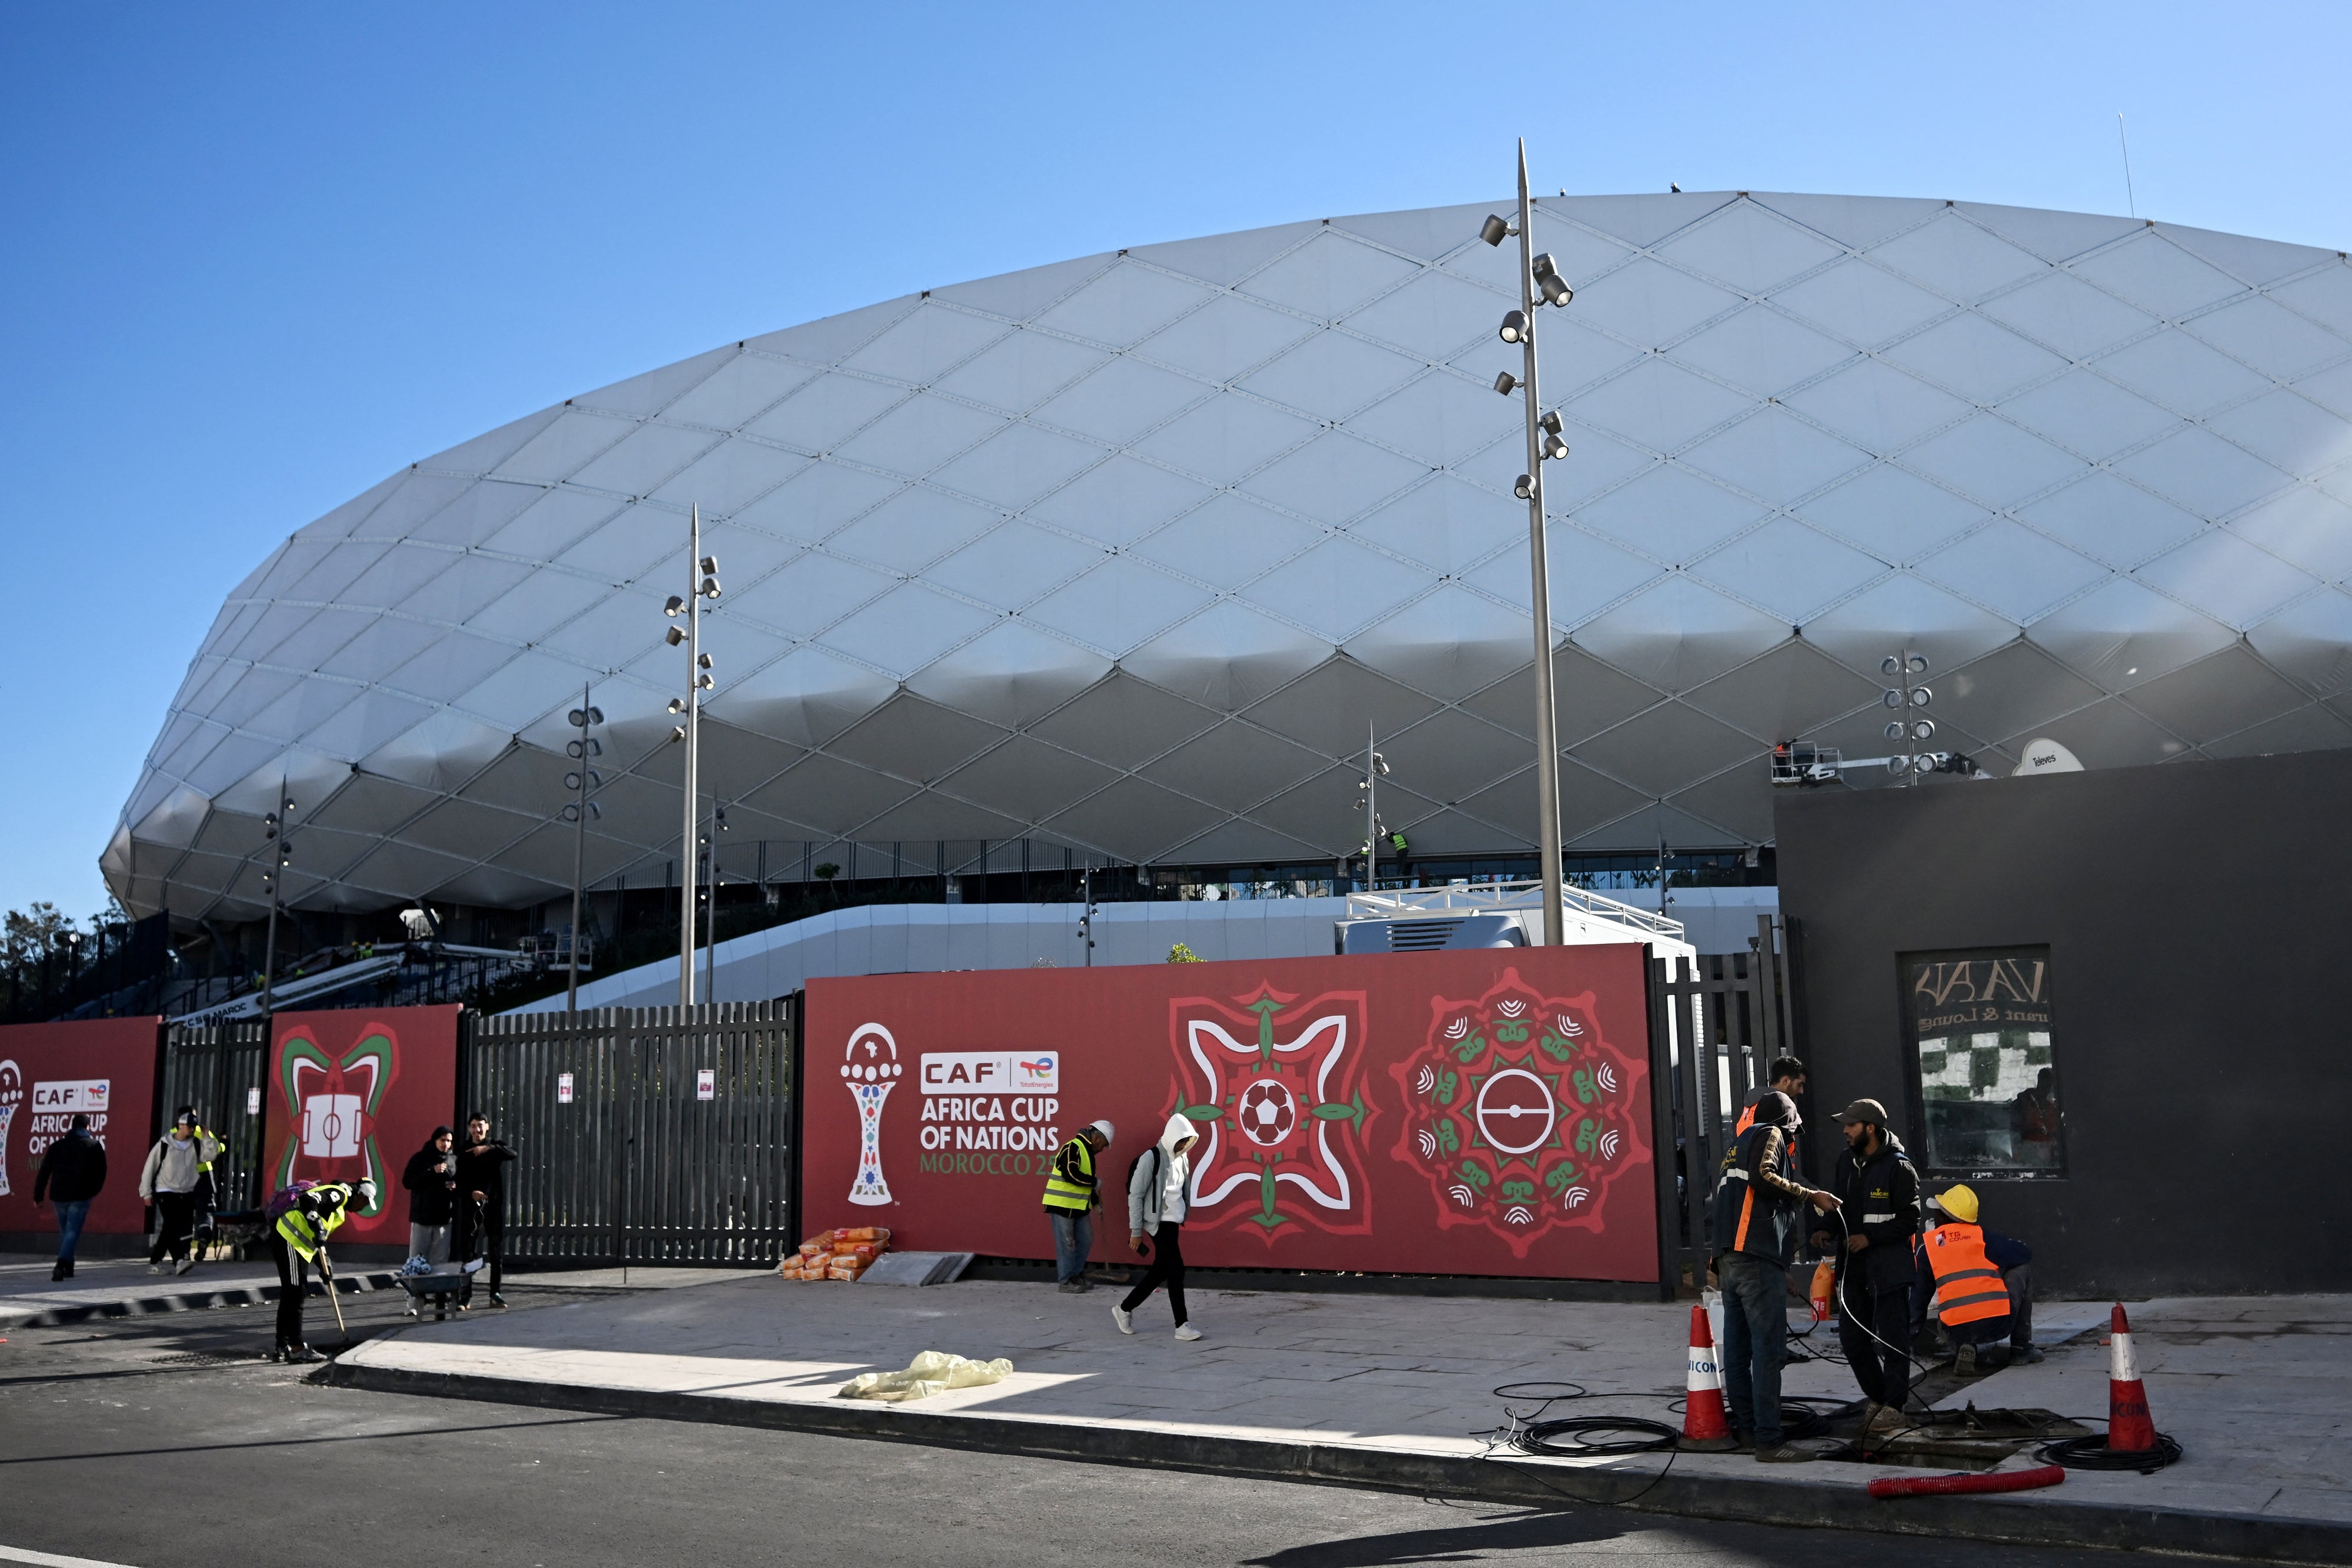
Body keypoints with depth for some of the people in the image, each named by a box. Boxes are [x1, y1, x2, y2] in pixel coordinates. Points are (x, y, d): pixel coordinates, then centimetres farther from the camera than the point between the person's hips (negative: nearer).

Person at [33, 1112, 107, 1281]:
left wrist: (38, 1196, 9)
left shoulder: (57, 1146, 10)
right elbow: (101, 1173, 1)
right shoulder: (95, 1146, 2)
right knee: (73, 1231, -5)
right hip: (81, 1197, -3)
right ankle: (61, 1265, -23)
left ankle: (68, 1267, 20)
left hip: (59, 1196, 3)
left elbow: (44, 1172, 6)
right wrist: (92, 1191, 15)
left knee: (64, 1231, 17)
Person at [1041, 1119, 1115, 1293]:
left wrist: (1096, 1202, 19)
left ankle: (1076, 1276, 23)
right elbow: (1071, 1175, -28)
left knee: (1086, 1240, 12)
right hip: (1062, 1205, -10)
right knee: (1066, 1243, -4)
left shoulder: (1087, 1152, 16)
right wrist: (1095, 1182, -18)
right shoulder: (1073, 1148, -17)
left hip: (1079, 1206, 10)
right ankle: (1065, 1282, 4)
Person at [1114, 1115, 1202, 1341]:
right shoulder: (1151, 1158, -14)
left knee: (1160, 1271, 13)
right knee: (1176, 1270, -10)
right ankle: (1182, 1325, -4)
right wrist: (1135, 1232, -12)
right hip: (1159, 1222, -8)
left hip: (1174, 1222, 8)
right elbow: (1135, 1195, -13)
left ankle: (1125, 1309, 27)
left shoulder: (1182, 1158, 9)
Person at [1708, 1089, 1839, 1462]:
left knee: (1738, 1347, 14)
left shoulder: (1740, 1142, 25)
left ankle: (1747, 1427, 22)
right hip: (1758, 1259, -9)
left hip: (1728, 1259, 10)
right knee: (1769, 1348, -11)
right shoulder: (1770, 1135, 1)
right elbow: (1763, 1176, -17)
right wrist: (1811, 1196, -11)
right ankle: (1769, 1440, -14)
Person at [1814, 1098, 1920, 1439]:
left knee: (1892, 1338, -1)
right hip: (1852, 1267, 7)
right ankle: (1878, 1398, 26)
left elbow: (1909, 1221, -11)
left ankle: (1893, 1407, 9)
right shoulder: (1845, 1161, 10)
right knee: (1852, 1338, 10)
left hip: (1889, 1267, -7)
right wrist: (1826, 1230, 1)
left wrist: (1870, 1237, -19)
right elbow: (1836, 1204, 19)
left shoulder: (1898, 1166, -11)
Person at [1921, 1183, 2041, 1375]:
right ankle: (2021, 1347, 23)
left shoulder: (1927, 1246, 9)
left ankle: (1962, 1349, 1)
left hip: (1958, 1331, 2)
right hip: (1998, 1323, -2)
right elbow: (2025, 1253, 15)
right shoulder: (1982, 1235, 5)